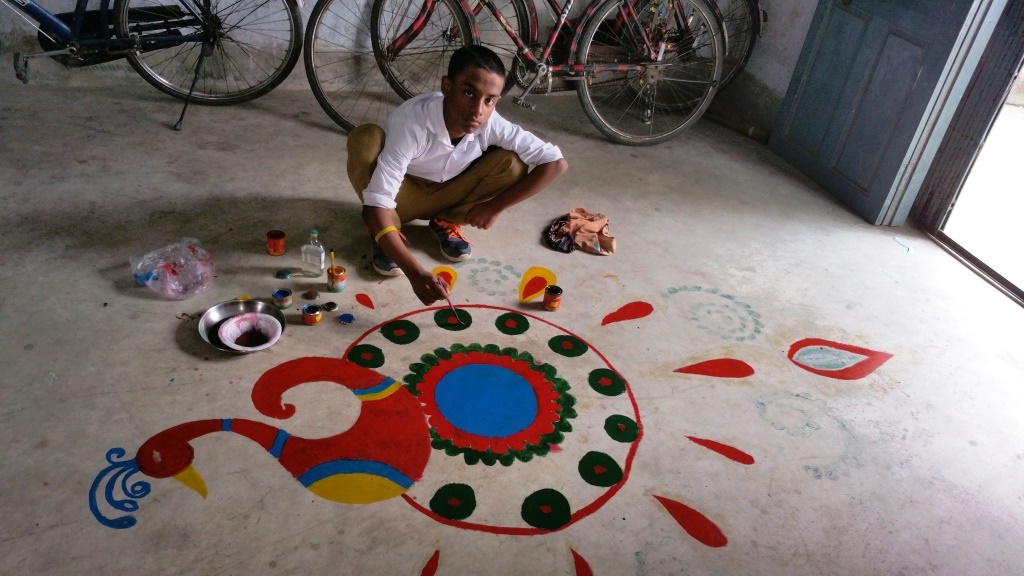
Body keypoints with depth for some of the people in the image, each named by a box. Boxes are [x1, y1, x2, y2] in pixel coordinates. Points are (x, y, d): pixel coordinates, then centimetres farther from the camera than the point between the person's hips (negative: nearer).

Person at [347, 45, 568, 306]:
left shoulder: (492, 125, -26)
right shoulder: (410, 121, -36)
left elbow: (556, 163, -22)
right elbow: (377, 205, -40)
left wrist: (495, 207, -23)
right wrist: (415, 273, -51)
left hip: (445, 195, 3)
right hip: (403, 197, -3)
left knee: (513, 163, -21)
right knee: (366, 138, -33)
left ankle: (446, 221, 1)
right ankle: (385, 232, -10)